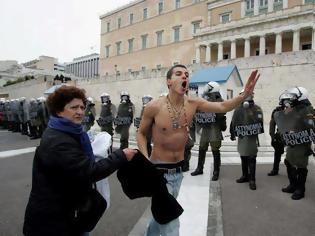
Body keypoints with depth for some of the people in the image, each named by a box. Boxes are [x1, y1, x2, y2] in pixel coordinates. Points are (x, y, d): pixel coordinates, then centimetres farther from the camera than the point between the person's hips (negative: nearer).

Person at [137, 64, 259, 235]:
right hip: (159, 171, -4)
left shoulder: (193, 103, -6)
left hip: (178, 170, 5)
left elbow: (222, 107, -14)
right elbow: (141, 133, -4)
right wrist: (146, 159, -16)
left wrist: (244, 94, -31)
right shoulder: (154, 106, -16)